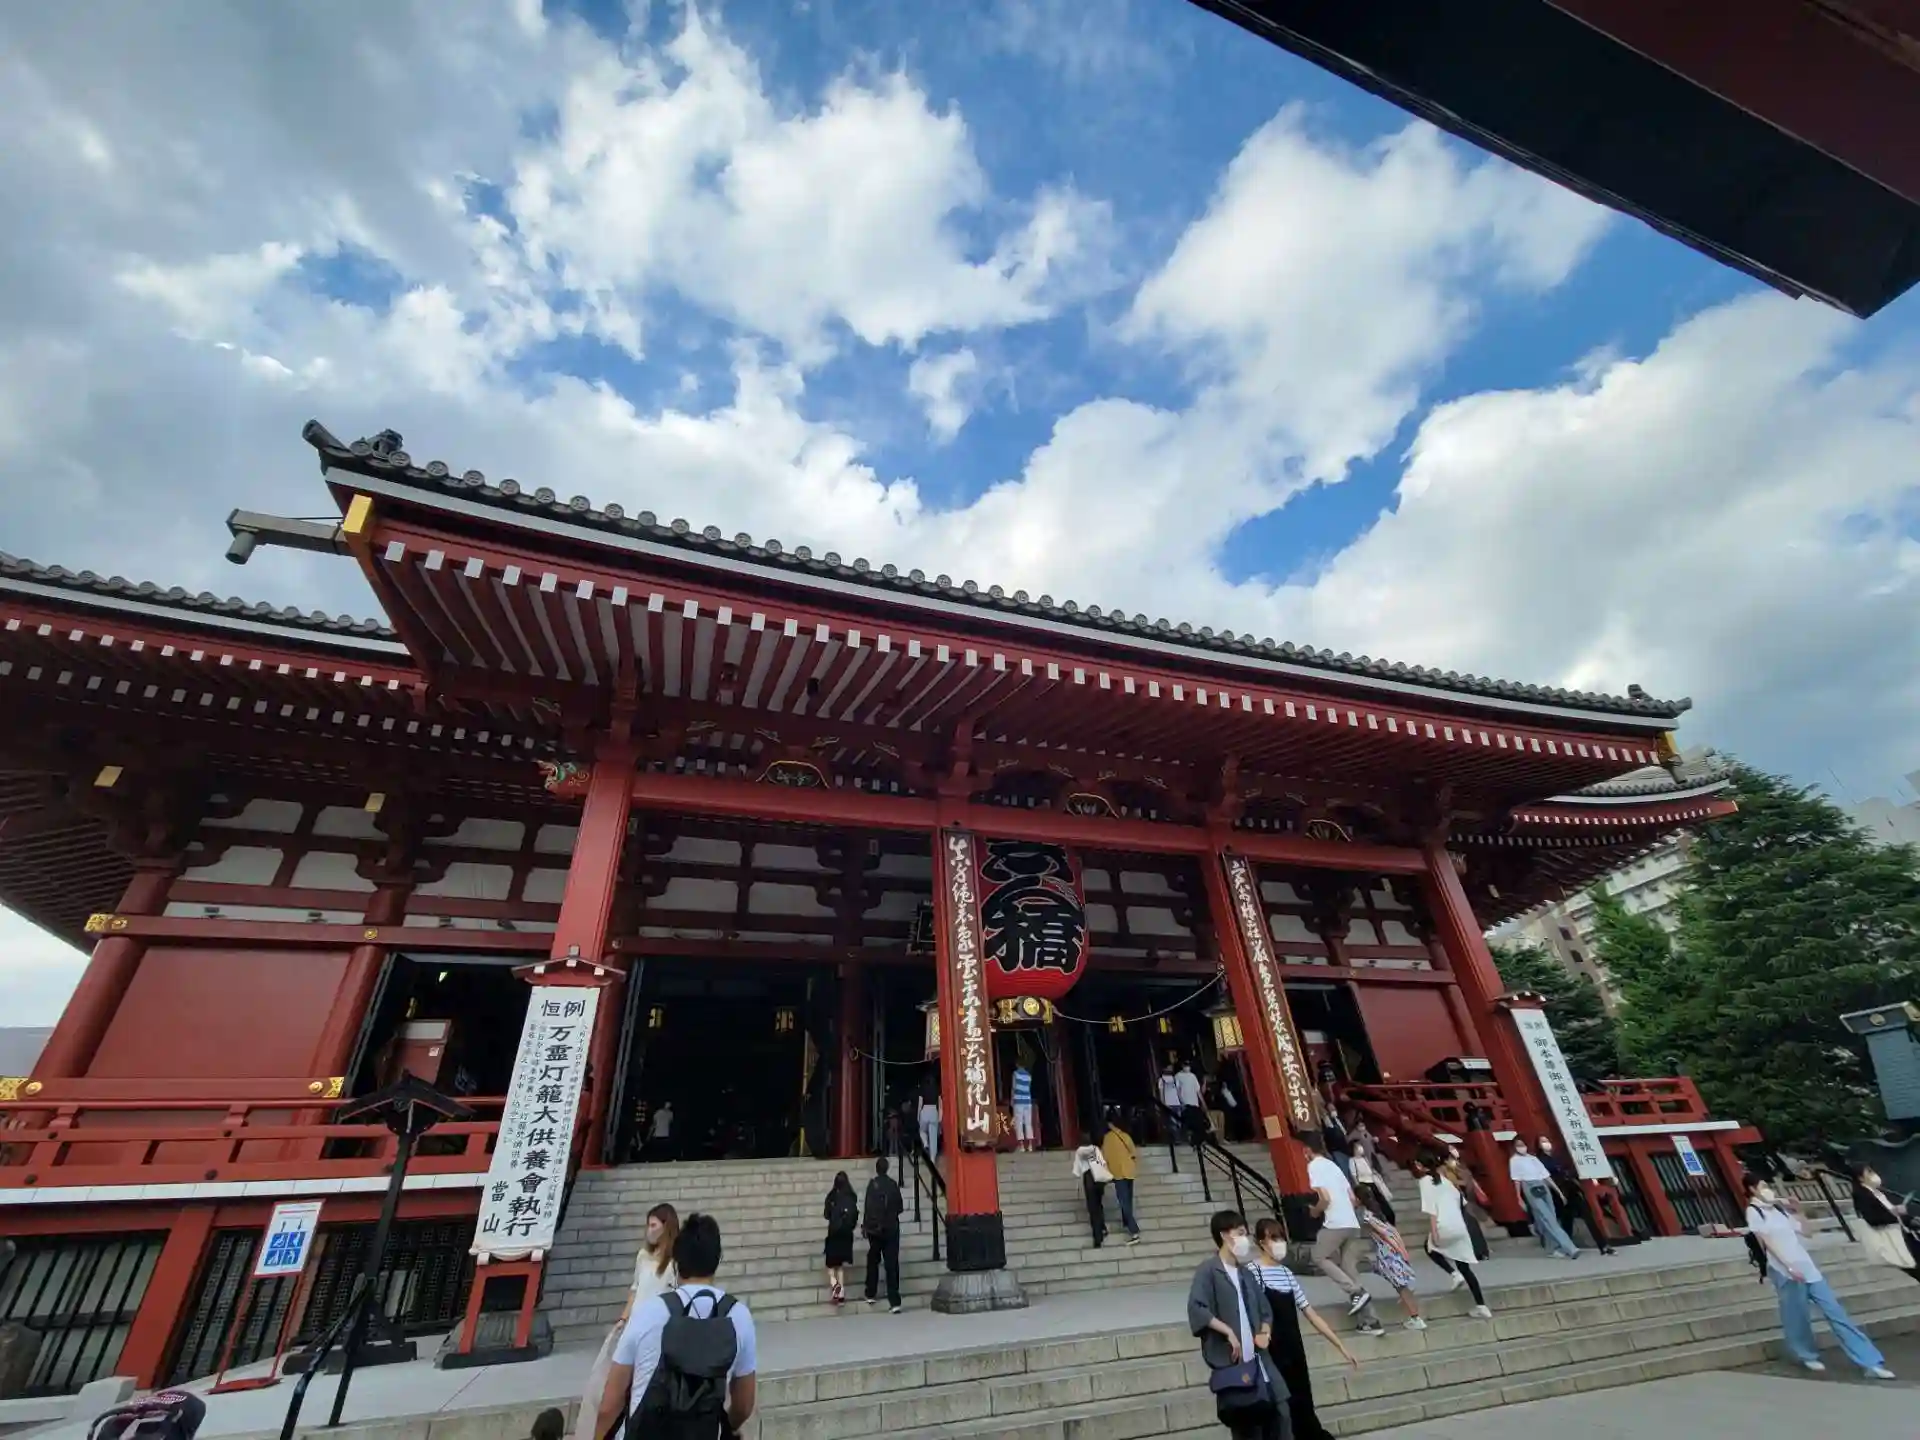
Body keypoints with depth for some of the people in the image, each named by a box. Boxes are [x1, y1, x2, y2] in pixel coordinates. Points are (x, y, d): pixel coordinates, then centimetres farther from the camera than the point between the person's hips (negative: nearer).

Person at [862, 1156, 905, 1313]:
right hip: (891, 1229, 1)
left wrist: (866, 1225, -4)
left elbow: (869, 1207, -15)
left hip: (875, 1229, -1)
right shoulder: (893, 1184, -3)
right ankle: (895, 1302, -3)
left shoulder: (872, 1184, -10)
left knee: (873, 1261, 20)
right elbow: (900, 1208, 4)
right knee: (892, 1265, 2)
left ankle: (871, 1295, 29)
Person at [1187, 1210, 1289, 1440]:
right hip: (1230, 1364, -7)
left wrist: (1265, 1332, 2)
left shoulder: (1247, 1273, 15)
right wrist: (1228, 1332, -18)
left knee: (1280, 1415, 5)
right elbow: (1195, 1308, -20)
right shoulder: (1209, 1271, -10)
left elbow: (1265, 1310, 22)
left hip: (1258, 1361, 7)